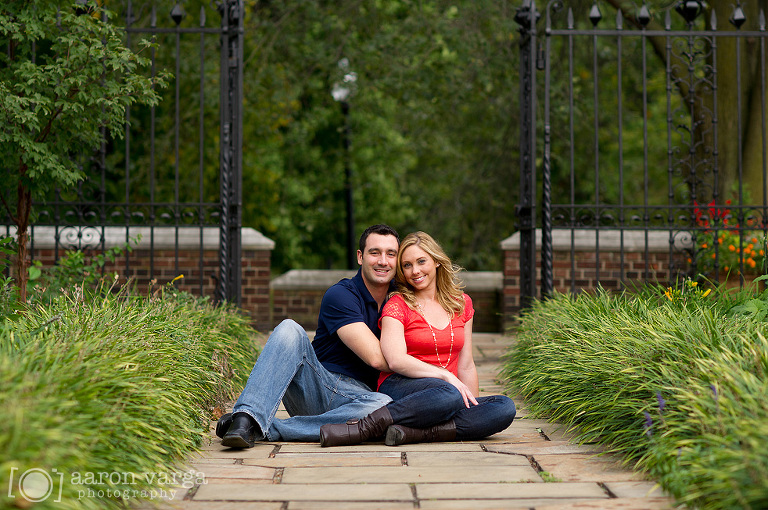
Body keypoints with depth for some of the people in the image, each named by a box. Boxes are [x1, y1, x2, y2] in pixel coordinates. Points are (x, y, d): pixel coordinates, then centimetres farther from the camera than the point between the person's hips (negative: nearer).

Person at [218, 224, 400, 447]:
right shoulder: (340, 295, -8)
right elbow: (375, 357, -17)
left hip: (353, 397, 3)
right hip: (313, 386, -3)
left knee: (385, 405, -35)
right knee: (289, 329, -28)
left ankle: (262, 430, -35)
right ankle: (247, 418, -43)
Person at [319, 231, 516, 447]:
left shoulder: (462, 303, 16)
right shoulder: (397, 305, 2)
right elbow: (396, 361, -14)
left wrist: (474, 407, 11)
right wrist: (446, 376, -21)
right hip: (399, 387, -5)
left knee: (505, 408, -25)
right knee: (450, 395, -39)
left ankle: (418, 432, -33)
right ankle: (364, 428, -35)